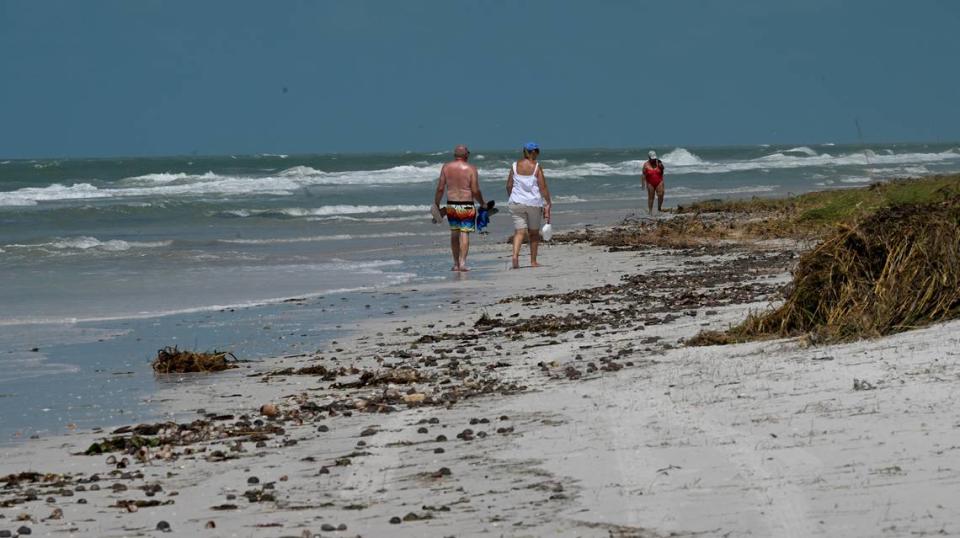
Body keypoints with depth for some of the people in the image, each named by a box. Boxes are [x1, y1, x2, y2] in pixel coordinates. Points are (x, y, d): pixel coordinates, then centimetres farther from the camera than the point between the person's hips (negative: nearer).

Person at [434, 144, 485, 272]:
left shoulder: (446, 167, 2)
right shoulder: (471, 169, -7)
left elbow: (440, 188, 1)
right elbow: (475, 191, -9)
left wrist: (436, 204, 11)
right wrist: (482, 204, 6)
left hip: (451, 205, 3)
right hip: (466, 206, -3)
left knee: (454, 233, 14)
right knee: (465, 233, -2)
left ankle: (456, 263, 17)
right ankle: (462, 262, -10)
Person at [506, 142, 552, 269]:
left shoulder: (515, 166, 1)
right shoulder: (537, 167, -8)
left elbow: (509, 185, 5)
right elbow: (543, 188, -9)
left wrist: (512, 198, 21)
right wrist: (547, 206, -4)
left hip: (516, 203, 2)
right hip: (534, 203, -2)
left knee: (519, 231, -1)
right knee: (534, 233, 14)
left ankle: (515, 255, -25)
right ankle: (533, 261, 19)